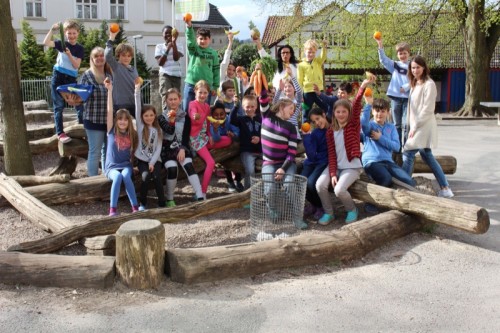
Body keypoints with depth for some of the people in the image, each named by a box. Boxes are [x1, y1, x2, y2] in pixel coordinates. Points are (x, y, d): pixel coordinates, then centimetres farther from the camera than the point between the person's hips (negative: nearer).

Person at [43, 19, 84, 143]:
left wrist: (69, 55, -19)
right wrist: (52, 29, -19)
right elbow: (46, 43, -15)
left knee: (79, 103, 3)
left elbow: (76, 65, -6)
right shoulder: (61, 43, 2)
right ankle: (60, 133, 1)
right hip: (58, 77, -1)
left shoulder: (79, 48, 4)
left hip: (71, 79, 1)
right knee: (59, 106, -1)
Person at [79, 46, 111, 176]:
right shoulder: (87, 75, -4)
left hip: (110, 120, 5)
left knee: (107, 151, 14)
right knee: (95, 152, -1)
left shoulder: (110, 74, 10)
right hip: (94, 120, -5)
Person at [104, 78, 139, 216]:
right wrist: (109, 90, -15)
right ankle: (112, 209, -33)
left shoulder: (132, 134, 7)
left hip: (126, 165, 1)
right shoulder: (111, 131, 1)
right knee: (117, 177, -34)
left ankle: (135, 207, -31)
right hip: (111, 166, -1)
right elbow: (109, 111, -8)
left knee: (125, 176, -33)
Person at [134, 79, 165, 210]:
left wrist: (152, 163, -13)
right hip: (142, 159, -1)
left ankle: (162, 203, -13)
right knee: (146, 176, -27)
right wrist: (137, 89, -17)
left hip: (155, 160, 1)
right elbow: (137, 107, -9)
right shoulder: (140, 126, 2)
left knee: (156, 177, -26)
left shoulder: (158, 130, 6)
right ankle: (142, 203, -9)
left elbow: (158, 149, 0)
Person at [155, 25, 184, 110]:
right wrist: (167, 49, -11)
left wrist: (174, 42, -16)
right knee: (166, 98, -18)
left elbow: (176, 58, -12)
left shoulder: (179, 46, 7)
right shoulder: (159, 46, 6)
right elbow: (160, 63, -5)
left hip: (176, 76, 2)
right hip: (165, 75, -2)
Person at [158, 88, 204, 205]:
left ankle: (200, 198, -33)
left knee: (189, 166, -26)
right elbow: (170, 131, -13)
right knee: (172, 168, -29)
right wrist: (171, 121, -32)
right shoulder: (162, 117, 3)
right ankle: (169, 200, -14)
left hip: (181, 147, 1)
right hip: (167, 147, -1)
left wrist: (182, 149, -12)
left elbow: (186, 135, 3)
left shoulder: (185, 117, 8)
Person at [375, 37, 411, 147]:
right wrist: (380, 46, -15)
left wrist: (406, 87, -18)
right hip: (395, 97, 3)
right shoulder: (394, 65, 10)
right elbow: (383, 60, -3)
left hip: (408, 97, -2)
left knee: (406, 124, -6)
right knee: (397, 124, 8)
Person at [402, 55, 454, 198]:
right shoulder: (415, 84, 15)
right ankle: (445, 188, 17)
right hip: (416, 126, 9)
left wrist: (415, 126, -17)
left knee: (407, 154, -10)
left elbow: (428, 109, -16)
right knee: (427, 156, 12)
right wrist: (411, 125, 8)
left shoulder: (429, 84, -11)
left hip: (423, 126, -9)